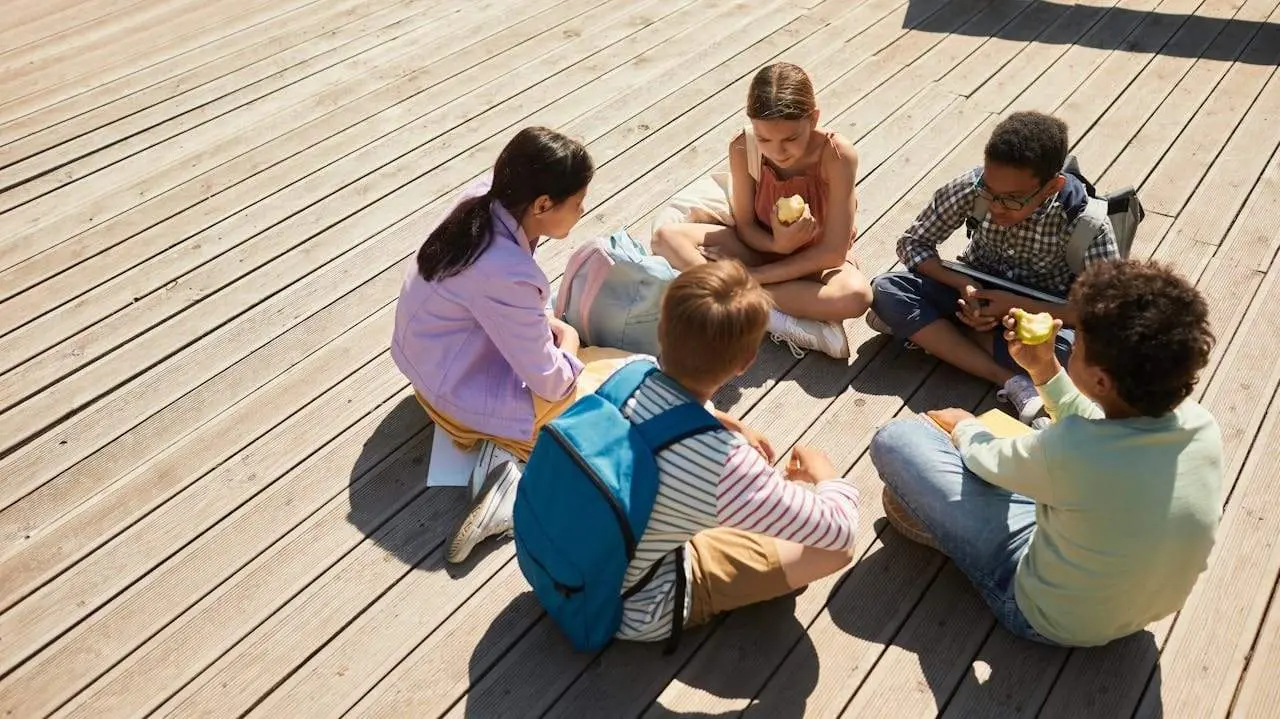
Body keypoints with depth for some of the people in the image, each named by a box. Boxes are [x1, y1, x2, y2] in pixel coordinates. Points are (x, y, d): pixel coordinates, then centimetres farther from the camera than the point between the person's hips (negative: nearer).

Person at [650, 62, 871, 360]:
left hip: (814, 260, -3)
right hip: (762, 245, 3)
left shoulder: (837, 156, -27)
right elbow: (745, 226, -7)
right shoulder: (743, 149, -20)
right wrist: (777, 243, -30)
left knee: (856, 296, -37)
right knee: (666, 237, -19)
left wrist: (750, 276, -25)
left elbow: (833, 252, -24)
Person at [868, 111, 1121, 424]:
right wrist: (965, 286, -26)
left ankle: (928, 329, -19)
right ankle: (1013, 381, -31)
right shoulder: (971, 187, -21)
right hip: (977, 293, 3)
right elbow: (912, 243, -10)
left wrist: (1016, 306, -30)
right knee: (886, 290, -25)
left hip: (1039, 311, -2)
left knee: (1066, 347, -37)